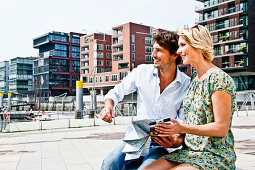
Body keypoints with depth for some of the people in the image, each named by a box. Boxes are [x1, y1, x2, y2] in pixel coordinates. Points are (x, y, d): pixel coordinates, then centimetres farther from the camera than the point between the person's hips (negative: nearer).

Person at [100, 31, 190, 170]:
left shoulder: (187, 85, -6)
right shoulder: (142, 72, 0)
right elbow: (118, 91, 13)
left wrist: (178, 141, -24)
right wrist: (109, 105, -8)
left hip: (165, 144, -2)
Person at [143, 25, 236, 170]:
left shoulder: (219, 79, -14)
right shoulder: (194, 80, 12)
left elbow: (221, 128, -16)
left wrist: (182, 128, -23)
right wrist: (175, 137, 2)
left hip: (215, 156, -7)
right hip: (189, 151, 7)